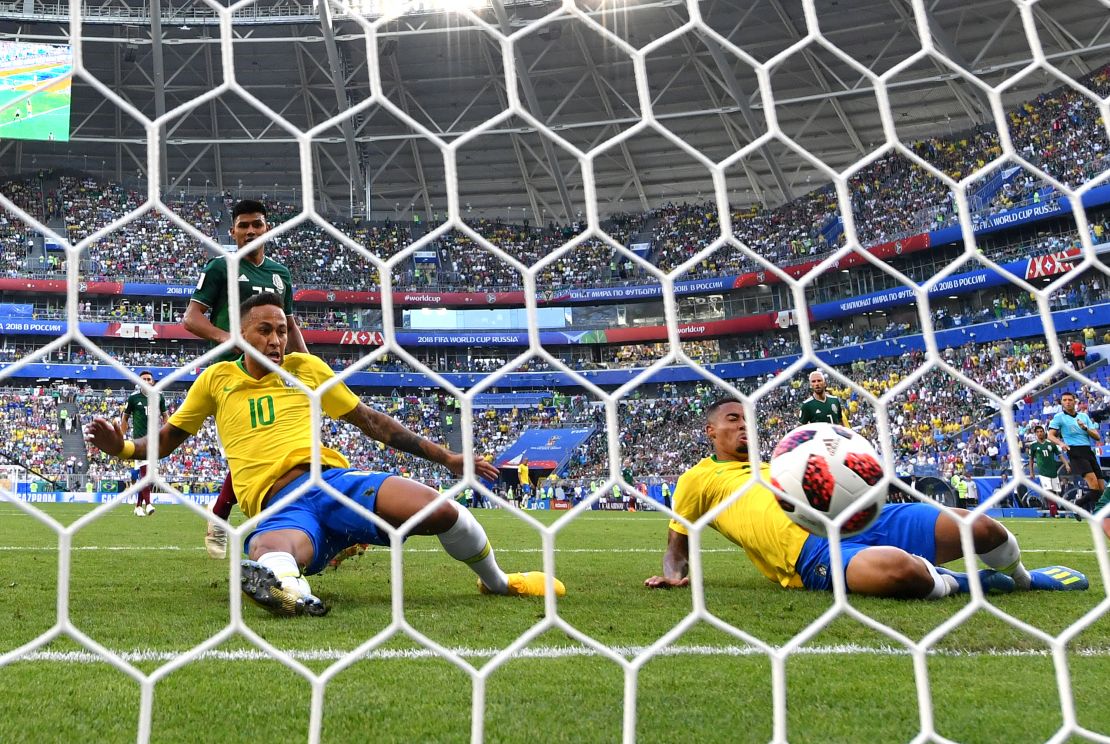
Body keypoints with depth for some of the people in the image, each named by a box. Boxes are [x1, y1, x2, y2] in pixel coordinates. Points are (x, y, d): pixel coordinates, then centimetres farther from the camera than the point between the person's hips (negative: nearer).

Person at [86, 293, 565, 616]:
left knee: (439, 510, -23)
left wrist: (446, 457, 16)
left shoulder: (307, 368, 18)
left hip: (334, 480, 1)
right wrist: (122, 448, 4)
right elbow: (168, 438, 27)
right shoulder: (216, 381, 17)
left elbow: (371, 421, 20)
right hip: (276, 506, -1)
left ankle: (496, 582, 0)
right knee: (266, 567, -41)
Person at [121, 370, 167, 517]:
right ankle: (147, 503, -19)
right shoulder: (133, 398, 1)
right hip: (139, 439, -3)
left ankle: (139, 505, 16)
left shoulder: (159, 398, 7)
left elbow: (164, 417, 18)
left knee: (146, 473, 7)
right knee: (144, 470, -16)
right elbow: (125, 418, 10)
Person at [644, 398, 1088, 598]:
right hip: (811, 549, -7)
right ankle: (951, 582, -3)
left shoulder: (771, 467, 32)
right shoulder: (698, 479, 14)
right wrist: (674, 574, -8)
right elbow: (677, 544, 16)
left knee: (981, 528, -3)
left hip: (856, 517, 8)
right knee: (902, 570, -40)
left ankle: (1023, 578, 33)